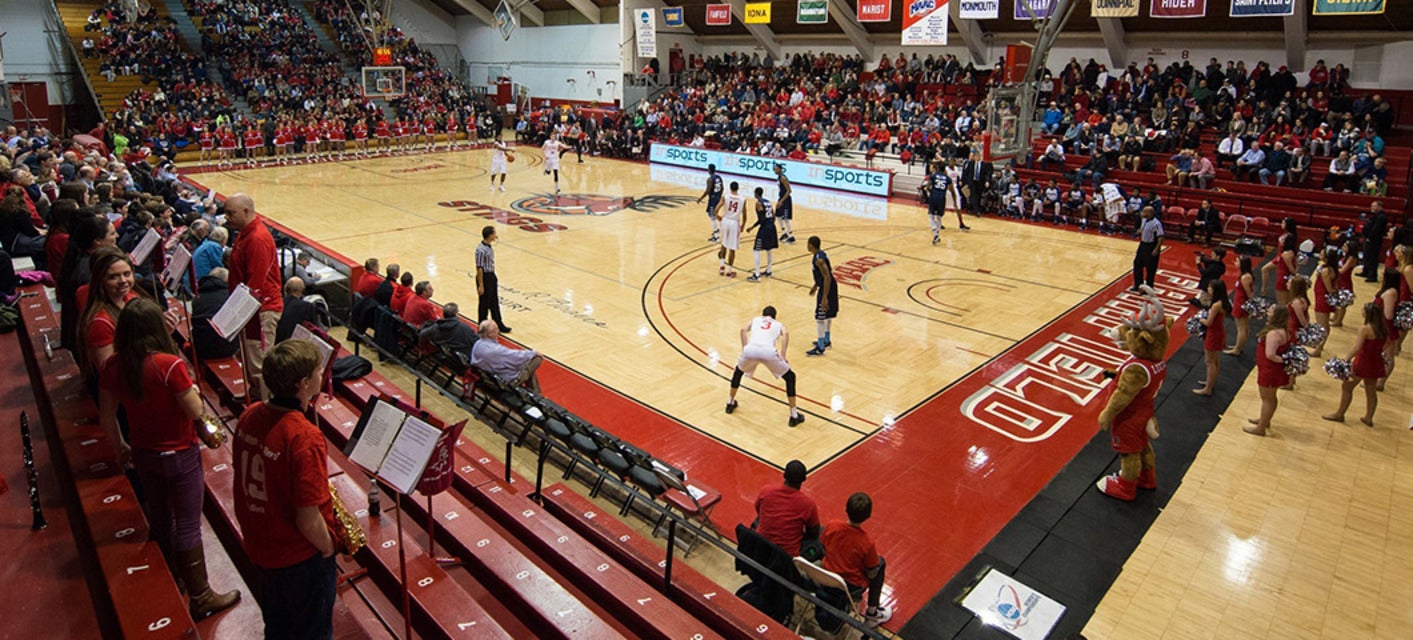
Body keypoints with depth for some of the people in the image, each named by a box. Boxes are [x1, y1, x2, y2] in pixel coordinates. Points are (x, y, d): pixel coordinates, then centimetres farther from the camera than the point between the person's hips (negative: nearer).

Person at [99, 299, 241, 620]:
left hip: (143, 453, 6)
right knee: (187, 526, 5)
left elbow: (106, 416, 3)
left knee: (159, 519, 23)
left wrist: (121, 446, 18)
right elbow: (195, 411, -21)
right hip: (179, 455, -6)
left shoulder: (112, 366, -7)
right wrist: (192, 388, -1)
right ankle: (200, 598, 16)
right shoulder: (170, 365, -26)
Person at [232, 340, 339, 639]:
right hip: (300, 558, -7)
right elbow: (308, 521, -29)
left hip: (259, 547, 7)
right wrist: (327, 547, -10)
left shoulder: (250, 415, -11)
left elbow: (247, 477, 4)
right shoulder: (304, 438, -33)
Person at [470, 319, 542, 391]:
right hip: (508, 380, -9)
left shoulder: (477, 344, -9)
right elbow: (518, 356, -23)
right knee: (537, 358, -1)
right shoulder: (495, 350, -34)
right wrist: (534, 353, -5)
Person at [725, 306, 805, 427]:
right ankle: (794, 416, 20)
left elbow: (743, 329, 14)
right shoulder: (779, 324, 32)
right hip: (768, 352, -1)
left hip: (751, 350, 2)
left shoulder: (755, 319, 35)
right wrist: (782, 355, 6)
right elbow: (785, 334, 7)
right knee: (790, 377, 21)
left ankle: (730, 403, 43)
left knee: (738, 371, 36)